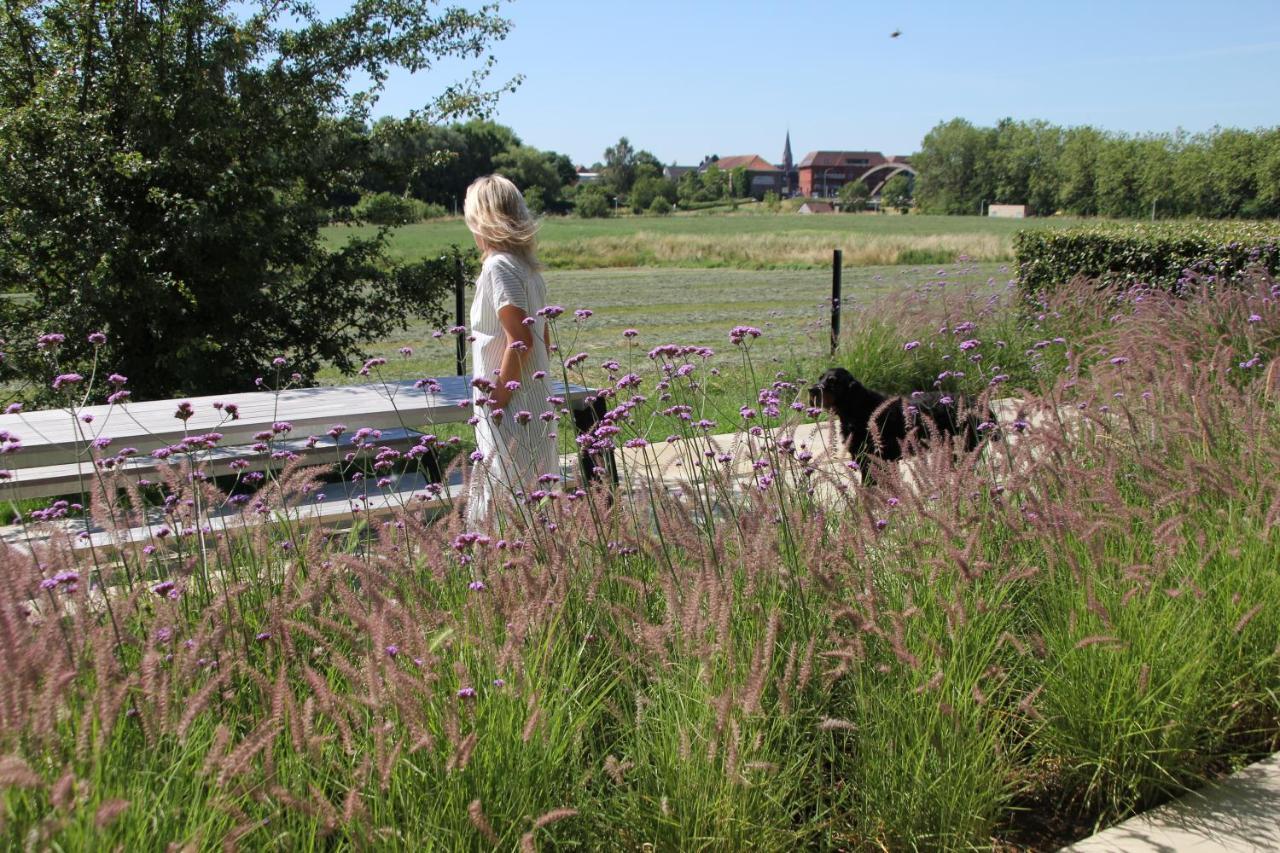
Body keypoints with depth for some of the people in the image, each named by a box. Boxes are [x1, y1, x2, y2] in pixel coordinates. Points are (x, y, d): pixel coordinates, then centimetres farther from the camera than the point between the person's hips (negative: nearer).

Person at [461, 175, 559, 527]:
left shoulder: (498, 265, -14)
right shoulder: (527, 266, 12)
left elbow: (521, 341, -22)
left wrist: (497, 403, -17)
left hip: (511, 413, -9)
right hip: (537, 407, 9)